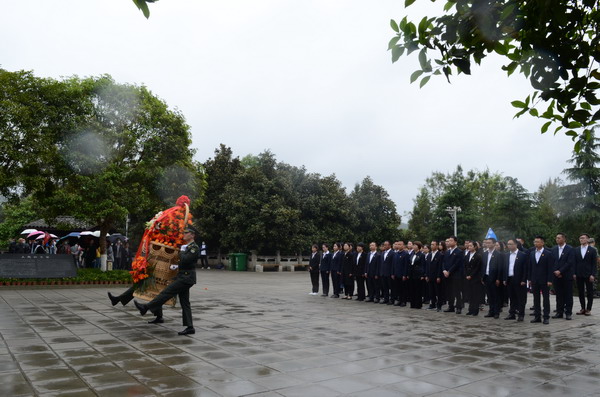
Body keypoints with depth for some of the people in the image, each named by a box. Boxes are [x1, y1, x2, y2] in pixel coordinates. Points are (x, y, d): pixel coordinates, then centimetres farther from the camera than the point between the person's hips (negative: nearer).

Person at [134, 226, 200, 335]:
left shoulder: (195, 248, -13)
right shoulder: (187, 247, 19)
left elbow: (185, 260, -25)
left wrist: (182, 251, -8)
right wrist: (177, 266, 13)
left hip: (186, 277, -11)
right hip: (183, 276, 11)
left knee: (167, 292, -6)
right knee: (184, 303, 8)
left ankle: (146, 307, 2)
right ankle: (189, 327, 9)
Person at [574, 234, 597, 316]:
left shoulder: (592, 250, 0)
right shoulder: (576, 250, 9)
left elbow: (594, 264, -3)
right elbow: (575, 263, 8)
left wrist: (592, 275, -11)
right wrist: (574, 273, 1)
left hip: (588, 275, -3)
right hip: (579, 275, 3)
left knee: (589, 292, 3)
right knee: (581, 292, 7)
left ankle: (588, 309, 10)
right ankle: (583, 308, 14)